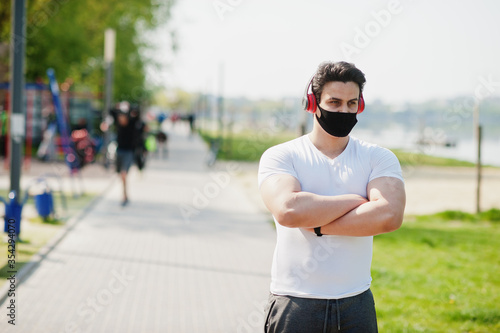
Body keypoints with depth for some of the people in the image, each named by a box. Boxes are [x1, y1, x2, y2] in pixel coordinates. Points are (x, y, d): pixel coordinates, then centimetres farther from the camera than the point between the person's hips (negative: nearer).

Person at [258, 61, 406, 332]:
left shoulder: (378, 158, 4)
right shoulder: (280, 157, -1)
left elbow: (389, 215, -14)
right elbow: (288, 210, -20)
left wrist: (316, 225, -14)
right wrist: (356, 200, -11)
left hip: (356, 303, 2)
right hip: (294, 304, -2)